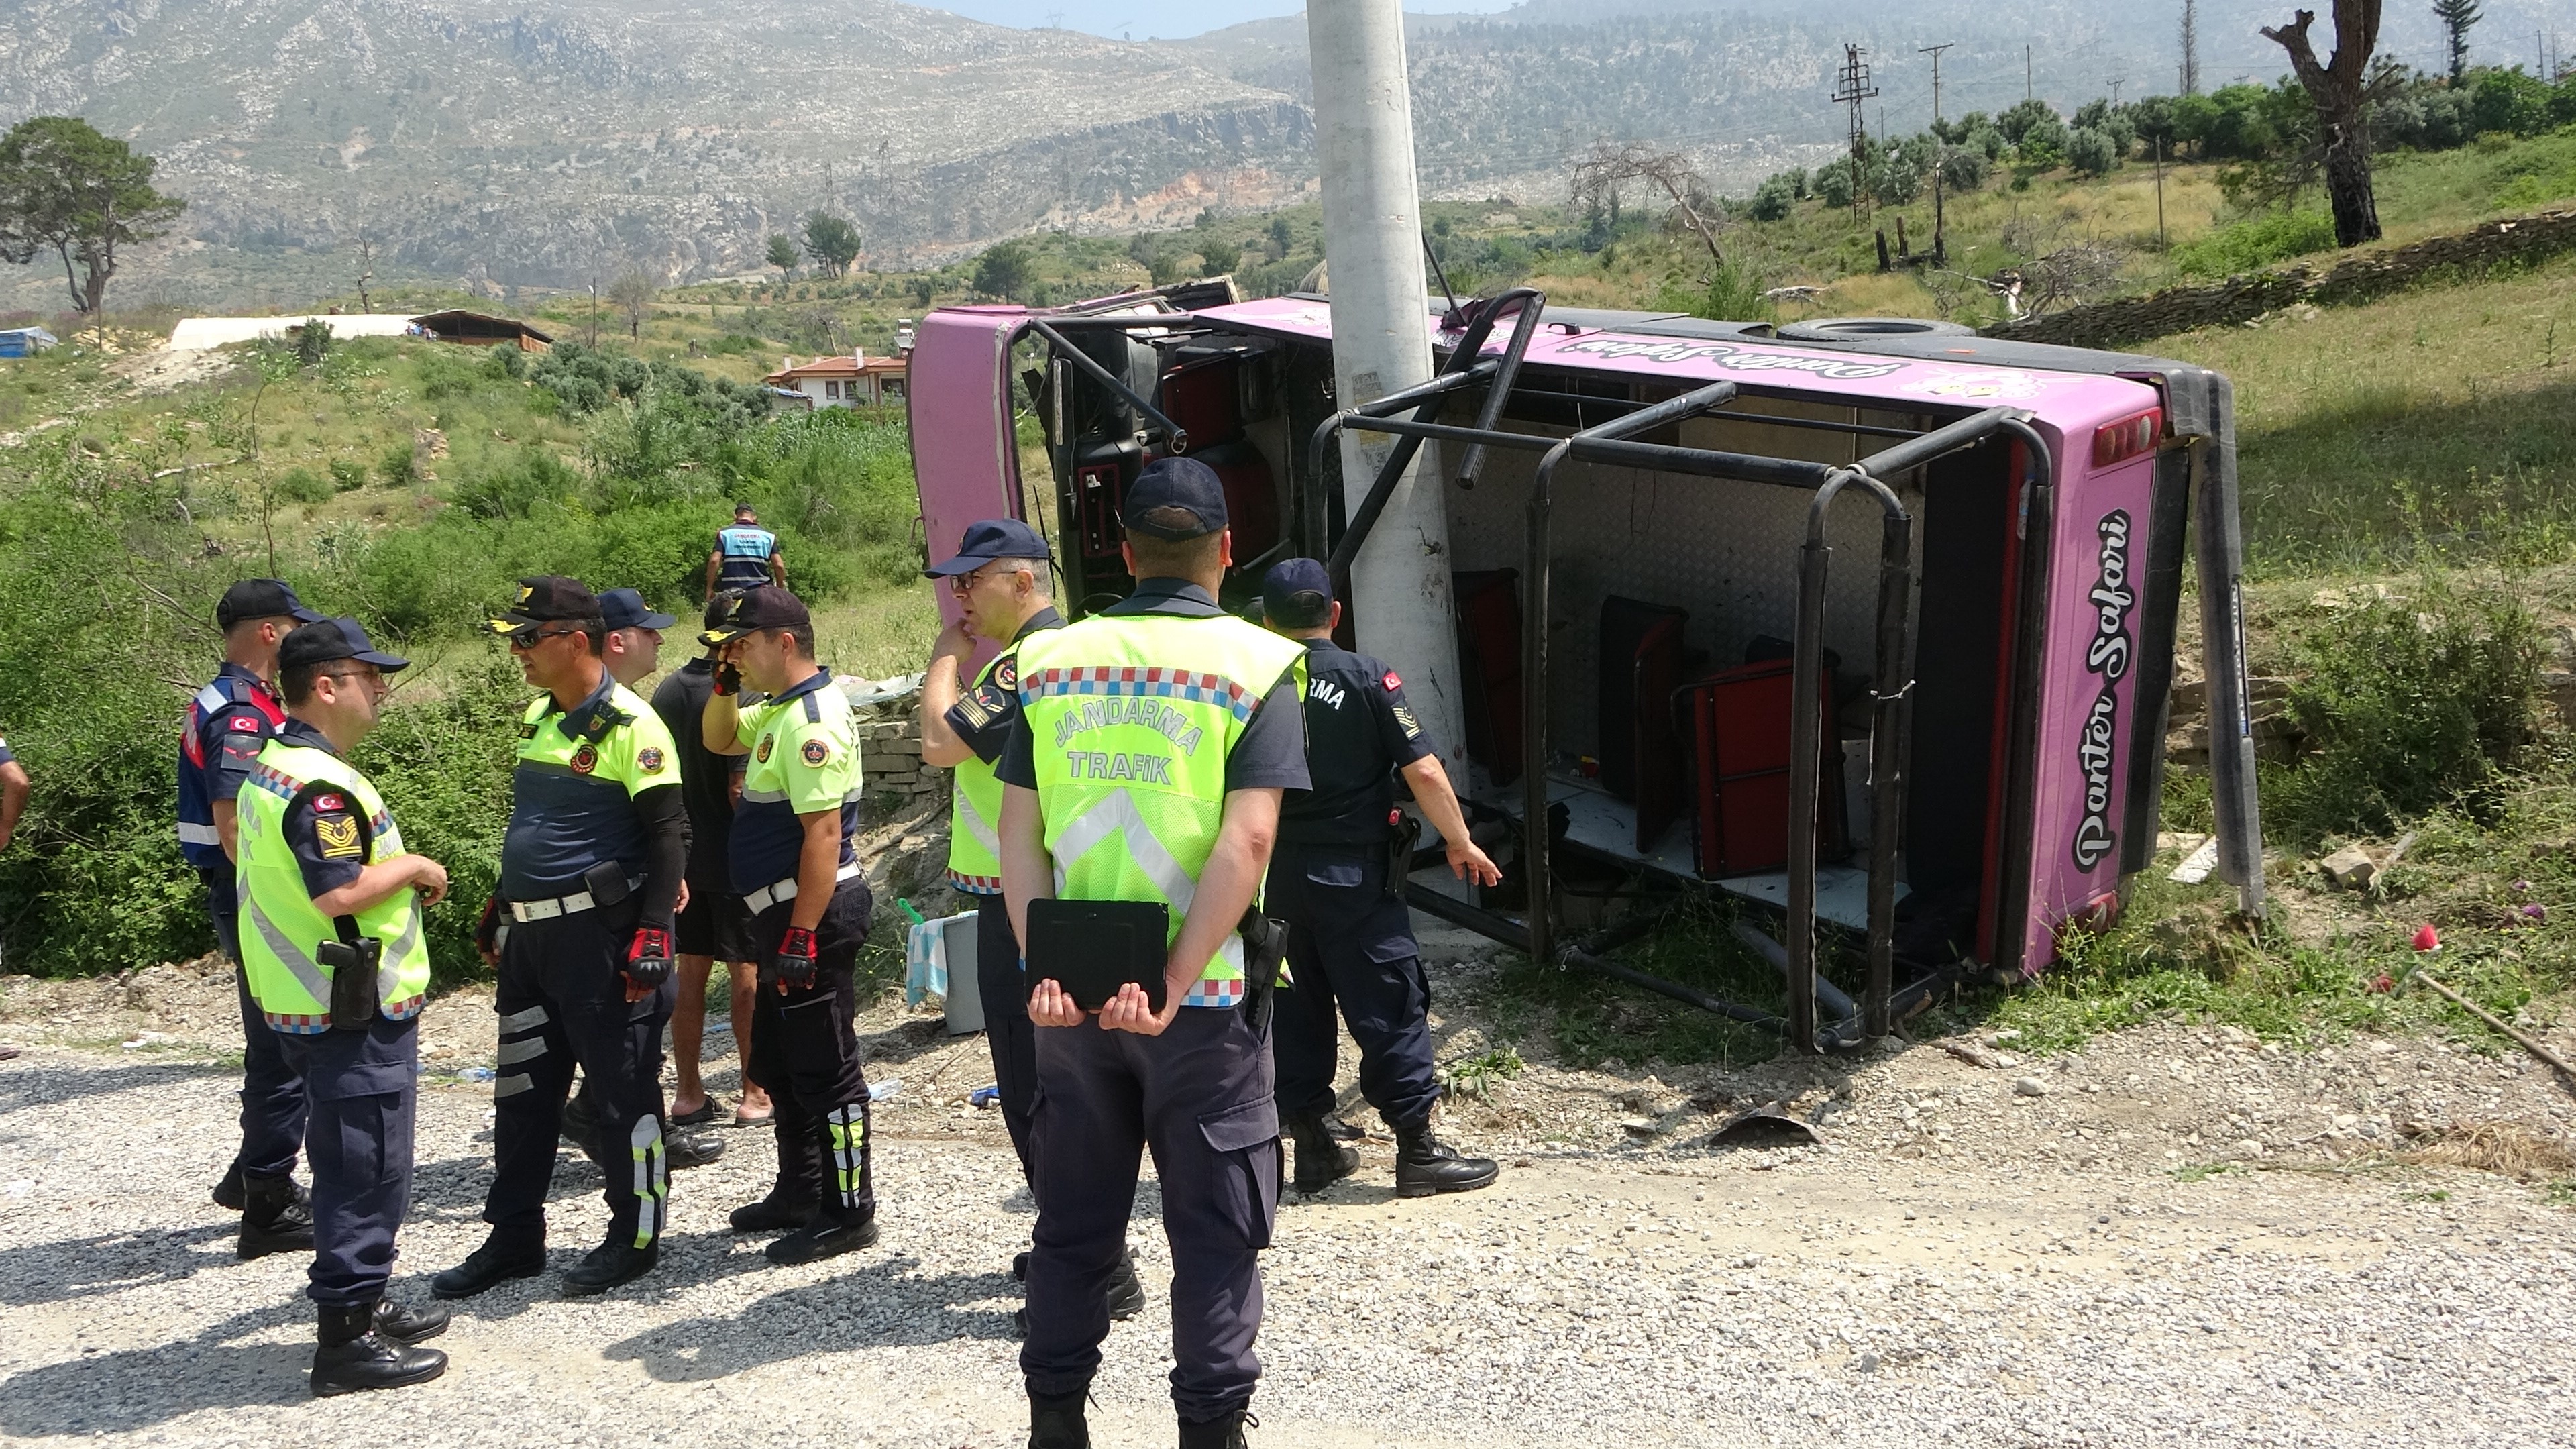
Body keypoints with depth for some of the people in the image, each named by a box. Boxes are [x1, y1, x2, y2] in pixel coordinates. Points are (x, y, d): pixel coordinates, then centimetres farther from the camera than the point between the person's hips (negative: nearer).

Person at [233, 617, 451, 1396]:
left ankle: (359, 1305, 31)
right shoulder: (320, 785, -22)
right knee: (367, 1171, -3)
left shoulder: (273, 768, 12)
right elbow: (338, 893, -30)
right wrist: (411, 868, -14)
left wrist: (400, 879, 13)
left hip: (308, 1002, 11)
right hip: (353, 1011, -11)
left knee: (350, 1166, 20)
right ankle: (345, 1341, 3)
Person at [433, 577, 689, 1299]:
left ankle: (636, 1236, 14)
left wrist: (653, 933, -21)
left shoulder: (629, 724, -14)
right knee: (523, 1089, 14)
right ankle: (513, 1239, 24)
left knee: (623, 1089, 2)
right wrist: (501, 908, 22)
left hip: (600, 934, -9)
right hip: (530, 935, 9)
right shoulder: (537, 717, 12)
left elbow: (668, 833, -16)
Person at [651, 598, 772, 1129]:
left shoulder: (668, 691, 5)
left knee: (690, 974, 12)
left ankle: (688, 1094, 17)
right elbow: (740, 789, -20)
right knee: (747, 977, 2)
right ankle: (755, 1095, 9)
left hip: (683, 856, 7)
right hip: (733, 861, -7)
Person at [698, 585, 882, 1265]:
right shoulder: (778, 709, 13)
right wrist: (727, 681, 12)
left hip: (813, 911, -11)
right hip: (786, 910, 11)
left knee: (824, 1069, -4)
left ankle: (848, 1213, 4)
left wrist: (803, 935, -27)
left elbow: (825, 836, -25)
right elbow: (718, 739, 31)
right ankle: (800, 1192, 32)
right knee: (777, 1062, 20)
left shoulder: (811, 722, -20)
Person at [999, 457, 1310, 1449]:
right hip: (1203, 995, -3)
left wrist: (1044, 964, -7)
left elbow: (1020, 829, -2)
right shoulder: (1254, 667, -6)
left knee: (1074, 1218, 16)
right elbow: (1246, 839, -17)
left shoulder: (1050, 660, 5)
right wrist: (1175, 981, -18)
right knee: (1215, 1227, 8)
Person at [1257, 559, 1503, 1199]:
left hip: (1274, 875, 4)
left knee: (1295, 1009, 13)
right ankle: (1418, 1151, 4)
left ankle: (1311, 1146, 18)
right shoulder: (1367, 678, -8)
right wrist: (1461, 843, 0)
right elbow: (1424, 770, -12)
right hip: (1352, 875, -4)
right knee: (1390, 1006, 2)